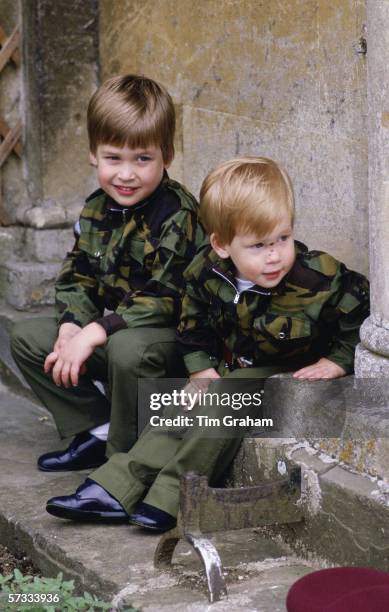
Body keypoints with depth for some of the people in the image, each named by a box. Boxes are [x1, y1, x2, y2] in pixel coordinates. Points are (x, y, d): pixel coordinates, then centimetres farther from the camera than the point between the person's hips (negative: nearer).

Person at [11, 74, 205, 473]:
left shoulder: (179, 216, -21)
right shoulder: (96, 210, 3)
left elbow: (165, 299, -26)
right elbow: (76, 277, 8)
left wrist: (93, 334, -29)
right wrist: (71, 329, -13)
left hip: (173, 335, -8)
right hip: (109, 328, 8)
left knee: (128, 348, -39)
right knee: (27, 338, 5)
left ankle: (125, 456, -16)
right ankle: (97, 430, 5)